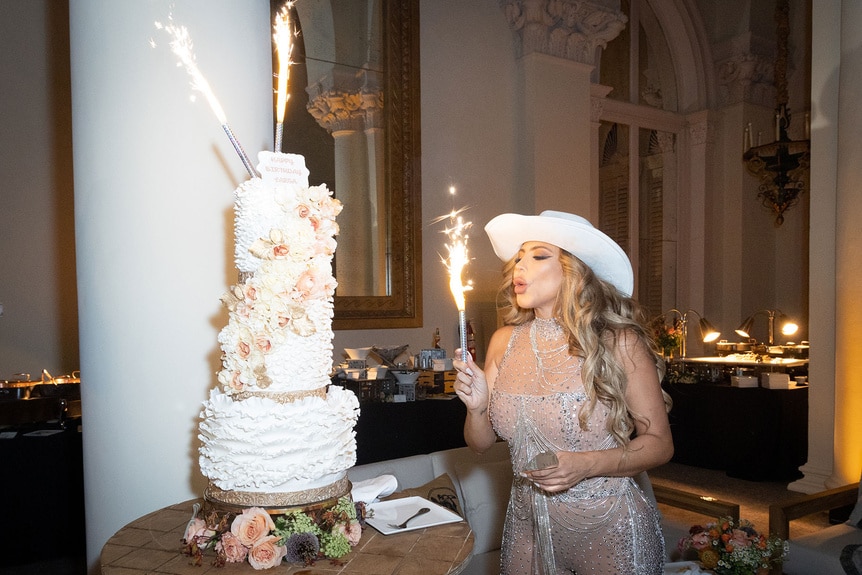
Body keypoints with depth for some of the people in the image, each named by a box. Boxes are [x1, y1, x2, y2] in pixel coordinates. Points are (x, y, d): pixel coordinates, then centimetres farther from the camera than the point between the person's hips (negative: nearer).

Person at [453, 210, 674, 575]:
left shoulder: (619, 342, -17)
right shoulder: (505, 341, -5)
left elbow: (659, 443, -9)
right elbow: (480, 443, 2)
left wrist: (585, 466, -24)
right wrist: (477, 406, -19)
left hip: (609, 529, -3)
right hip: (527, 526, 4)